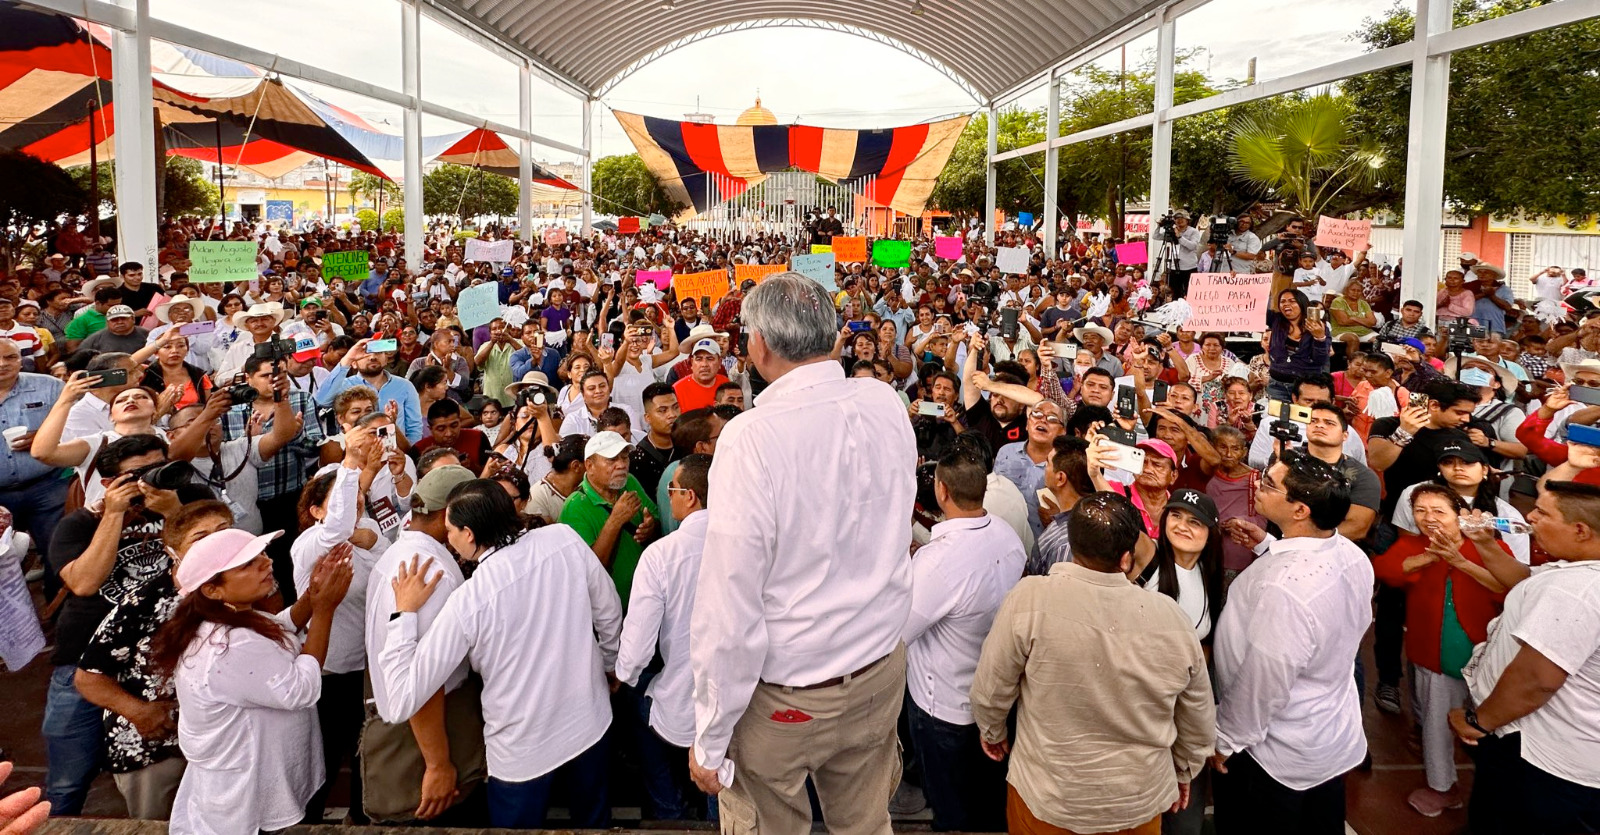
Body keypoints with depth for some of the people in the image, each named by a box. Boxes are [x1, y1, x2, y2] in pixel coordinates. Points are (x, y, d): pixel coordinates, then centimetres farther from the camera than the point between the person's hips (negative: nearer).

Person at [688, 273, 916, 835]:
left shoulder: (752, 437, -26)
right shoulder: (887, 405, -8)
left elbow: (730, 603, -23)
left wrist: (710, 740, -14)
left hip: (785, 694, -5)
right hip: (882, 670, 5)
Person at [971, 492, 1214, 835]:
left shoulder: (1031, 599, -24)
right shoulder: (1174, 620, -15)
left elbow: (991, 689, -12)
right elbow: (1199, 721, 0)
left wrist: (993, 732, 9)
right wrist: (1184, 772, 19)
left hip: (1046, 798, -2)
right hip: (1140, 803, 2)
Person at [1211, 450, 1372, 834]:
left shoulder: (1282, 588, -37)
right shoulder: (1351, 554, -11)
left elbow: (1263, 682, -28)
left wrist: (1226, 739, -13)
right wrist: (1267, 546, 2)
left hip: (1275, 756, -7)